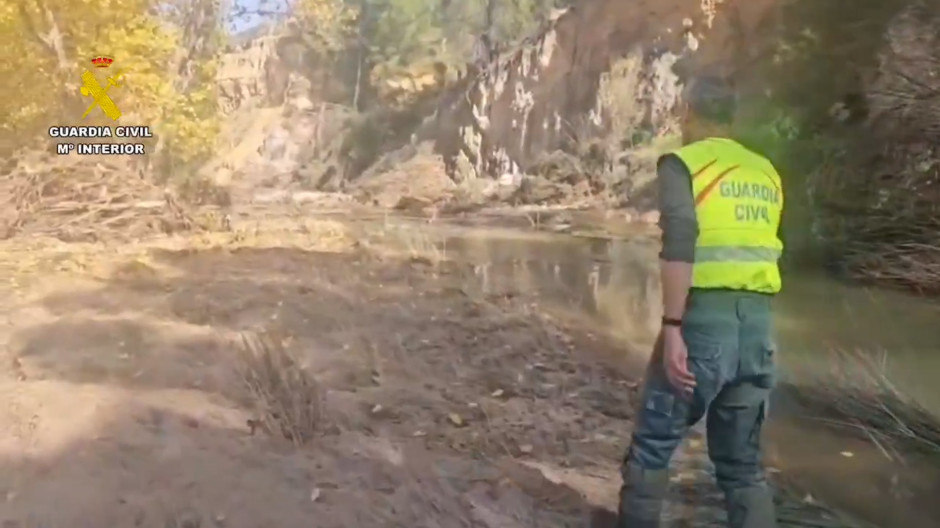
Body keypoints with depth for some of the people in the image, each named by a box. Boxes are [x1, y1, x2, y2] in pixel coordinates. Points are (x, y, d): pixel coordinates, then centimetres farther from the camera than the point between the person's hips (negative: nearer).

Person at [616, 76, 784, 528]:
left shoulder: (683, 163, -2)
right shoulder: (766, 172, 15)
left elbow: (680, 246, -17)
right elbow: (759, 248, 18)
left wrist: (671, 328, -19)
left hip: (703, 322, -6)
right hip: (758, 328, 6)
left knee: (651, 447, 9)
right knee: (743, 464, 14)